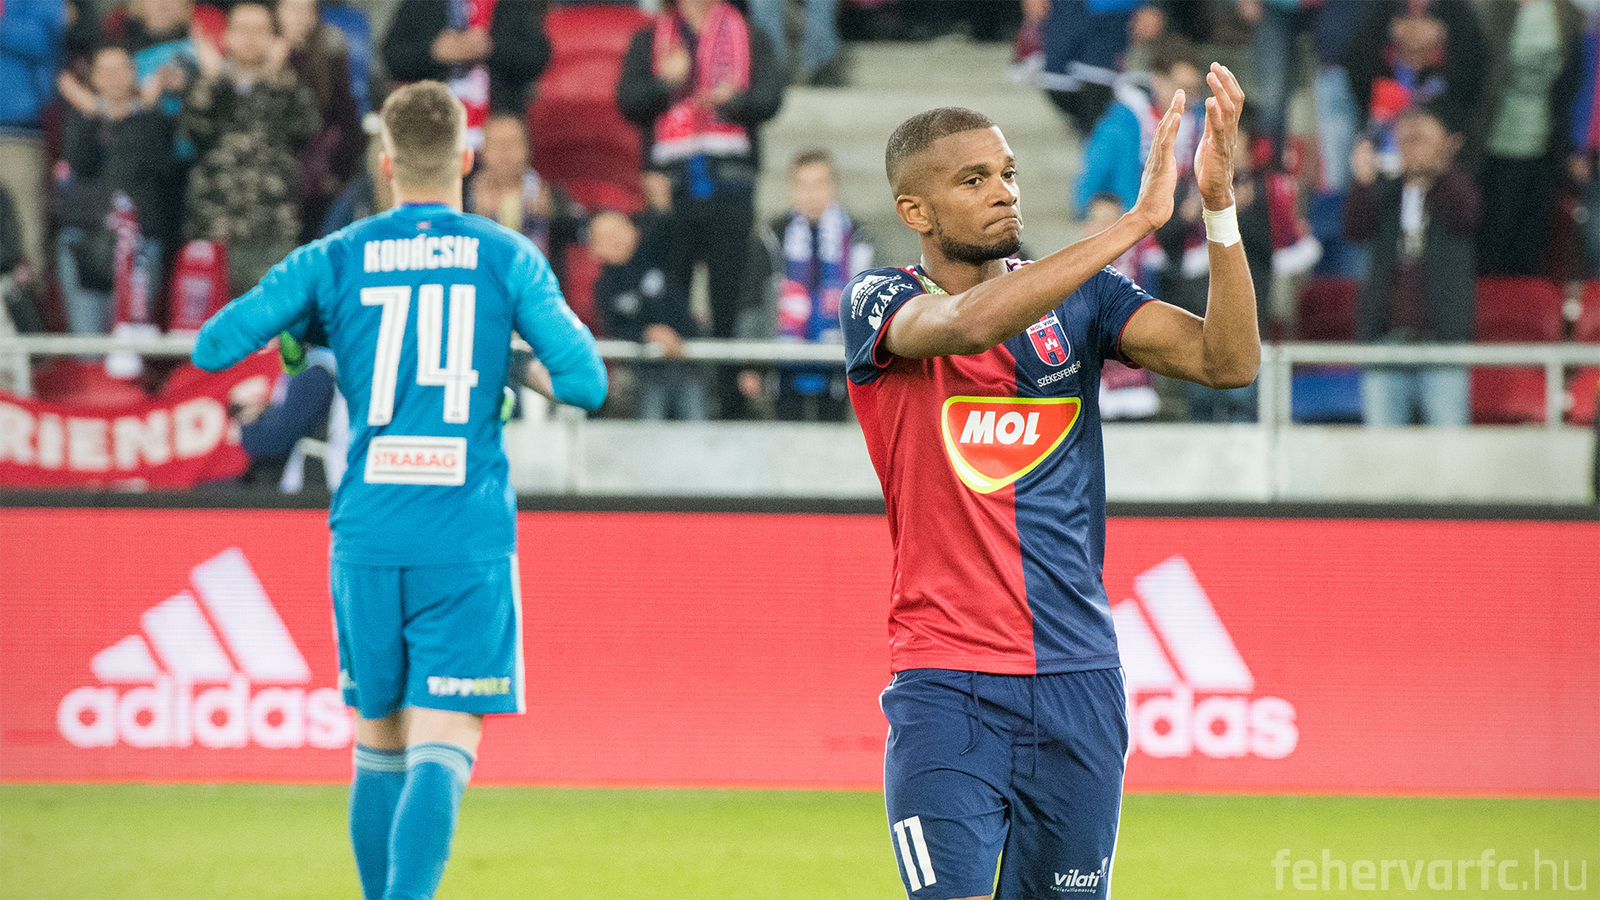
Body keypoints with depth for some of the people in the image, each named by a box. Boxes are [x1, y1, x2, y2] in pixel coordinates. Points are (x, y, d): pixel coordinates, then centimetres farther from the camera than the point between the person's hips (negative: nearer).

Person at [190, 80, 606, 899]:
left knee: (379, 747, 17)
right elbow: (585, 383, -3)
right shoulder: (508, 258, 2)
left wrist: (304, 332, 21)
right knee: (442, 754, -8)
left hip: (367, 537, 2)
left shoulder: (333, 261, 5)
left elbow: (211, 348, 2)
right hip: (468, 540, -2)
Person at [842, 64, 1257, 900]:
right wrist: (1139, 219, -26)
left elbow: (1227, 360, -3)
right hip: (947, 692, -4)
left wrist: (1219, 204, -17)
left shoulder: (1077, 299, 9)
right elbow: (970, 323, -24)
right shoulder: (880, 305, -2)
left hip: (1079, 681, 4)